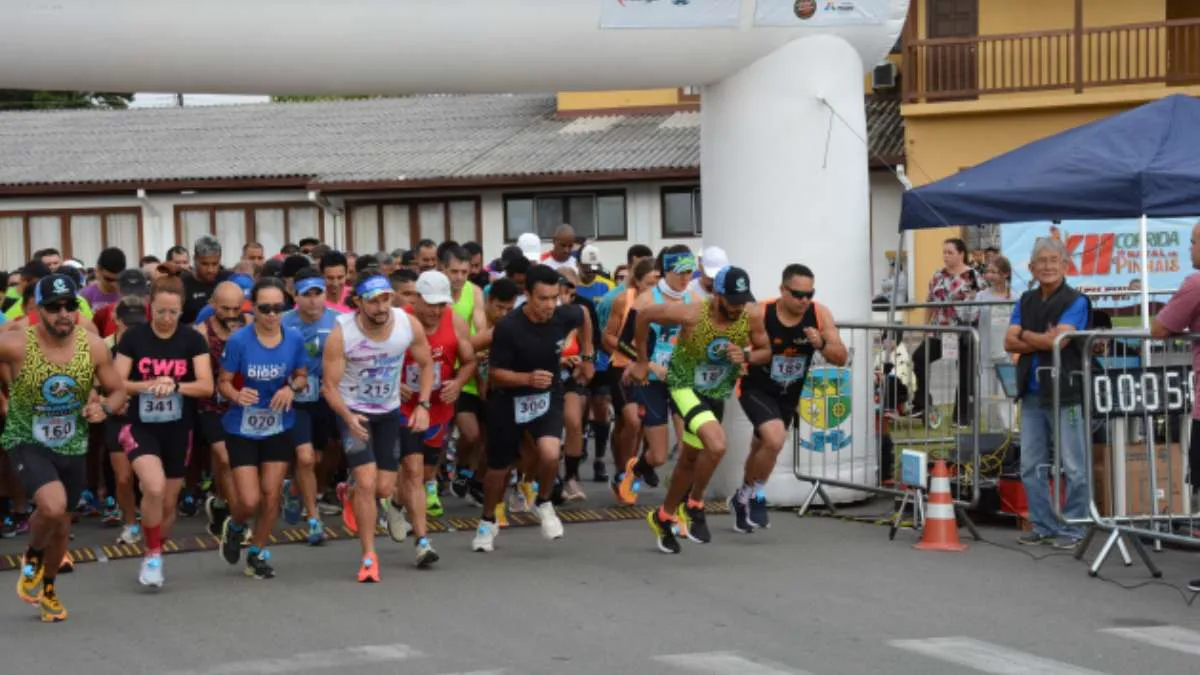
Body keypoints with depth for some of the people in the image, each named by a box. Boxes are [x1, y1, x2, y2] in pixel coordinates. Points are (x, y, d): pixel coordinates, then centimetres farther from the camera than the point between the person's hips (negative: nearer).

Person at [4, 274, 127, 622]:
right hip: (27, 442, -4)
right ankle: (32, 557, 5)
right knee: (52, 506, -29)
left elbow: (118, 392, 1)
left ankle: (48, 586, 47)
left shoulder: (93, 347, -11)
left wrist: (104, 407, -20)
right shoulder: (14, 345, -21)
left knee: (61, 524, 18)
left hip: (72, 447, 4)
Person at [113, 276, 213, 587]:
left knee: (168, 502, 9)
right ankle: (153, 555, -7)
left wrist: (175, 386, -27)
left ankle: (154, 556, 33)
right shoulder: (133, 338, -6)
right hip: (141, 427, -2)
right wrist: (149, 385, -24)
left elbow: (206, 386, -10)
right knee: (154, 488, -25)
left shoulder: (192, 340, -4)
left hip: (178, 430, 2)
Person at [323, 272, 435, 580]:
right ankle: (369, 556, -1)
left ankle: (350, 496, 41)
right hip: (354, 412, -3)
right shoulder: (341, 334, -24)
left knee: (384, 489, 4)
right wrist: (347, 416, -34)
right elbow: (330, 385, -17)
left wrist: (423, 405, -10)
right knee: (366, 482, -16)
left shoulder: (409, 325, -16)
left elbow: (426, 365, 2)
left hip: (390, 411, 3)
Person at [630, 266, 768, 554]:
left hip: (717, 393, 5)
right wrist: (642, 361, -4)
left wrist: (746, 357, -24)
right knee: (717, 445, -27)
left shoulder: (751, 318, -18)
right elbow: (644, 316, -14)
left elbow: (765, 351, -1)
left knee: (691, 459, 18)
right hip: (686, 387, -5)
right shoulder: (692, 315, -28)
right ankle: (694, 506, -3)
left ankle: (664, 517, 40)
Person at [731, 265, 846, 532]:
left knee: (761, 449, 20)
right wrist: (750, 356, -36)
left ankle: (743, 498, 47)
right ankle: (756, 495, -1)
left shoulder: (820, 315, -15)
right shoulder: (759, 315, -24)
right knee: (775, 439, -26)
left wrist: (821, 344, -33)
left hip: (788, 395, 5)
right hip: (756, 389, -5)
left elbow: (842, 358, -14)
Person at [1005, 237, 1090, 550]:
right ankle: (1043, 525, 19)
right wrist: (1044, 341, -10)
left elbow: (1058, 339, -17)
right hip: (1032, 394, 6)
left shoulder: (1075, 301, -5)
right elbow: (1010, 342, 3)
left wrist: (1026, 335, -2)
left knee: (1073, 466, -3)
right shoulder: (1025, 302, 13)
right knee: (1031, 466, 10)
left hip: (1065, 393, -6)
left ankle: (1072, 529, 4)